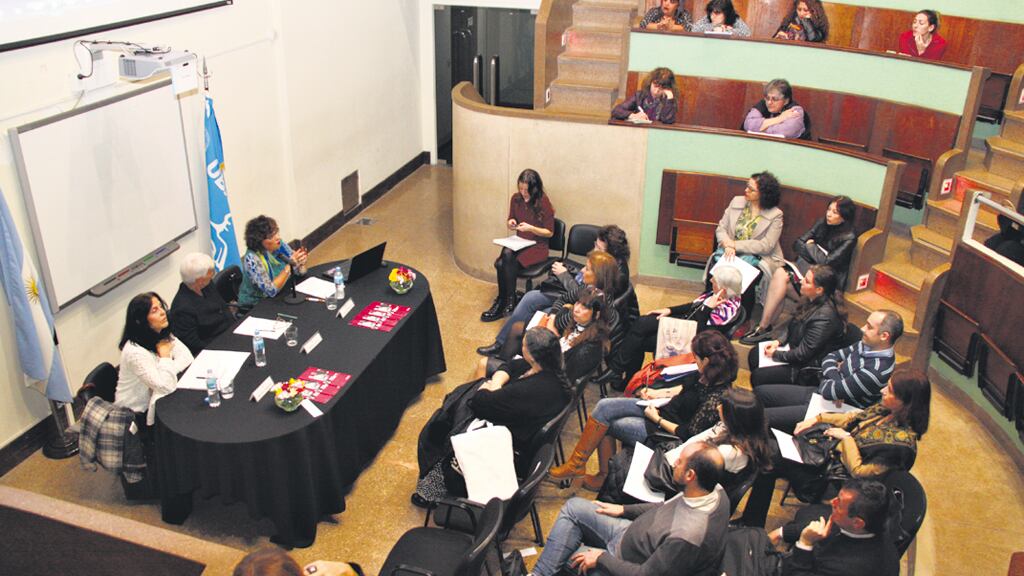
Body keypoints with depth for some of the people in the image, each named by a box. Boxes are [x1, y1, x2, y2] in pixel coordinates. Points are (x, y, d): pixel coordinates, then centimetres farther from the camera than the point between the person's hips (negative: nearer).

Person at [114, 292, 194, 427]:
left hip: (153, 399, 7)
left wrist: (167, 373, -23)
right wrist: (165, 355, -20)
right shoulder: (135, 351, -28)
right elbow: (167, 387, -30)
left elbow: (187, 358, -8)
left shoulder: (163, 335, -4)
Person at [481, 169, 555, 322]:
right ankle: (505, 303, -12)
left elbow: (549, 232, -7)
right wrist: (511, 223, -7)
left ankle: (508, 302, -17)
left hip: (537, 247, -5)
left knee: (508, 256, -32)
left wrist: (530, 228, -22)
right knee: (500, 263, -27)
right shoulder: (516, 198, 2)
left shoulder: (543, 203, -13)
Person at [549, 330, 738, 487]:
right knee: (604, 406, -2)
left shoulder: (715, 398, -31)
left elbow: (688, 434, -24)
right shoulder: (706, 374, -8)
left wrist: (657, 419, -14)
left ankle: (576, 465, 16)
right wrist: (659, 393, 7)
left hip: (665, 430, -9)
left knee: (602, 423, -7)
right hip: (662, 408, 9)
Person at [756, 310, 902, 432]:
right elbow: (830, 358, 9)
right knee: (759, 392, 7)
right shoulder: (866, 345, -1)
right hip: (818, 392, 9)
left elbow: (829, 391, -25)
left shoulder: (877, 370, -28)